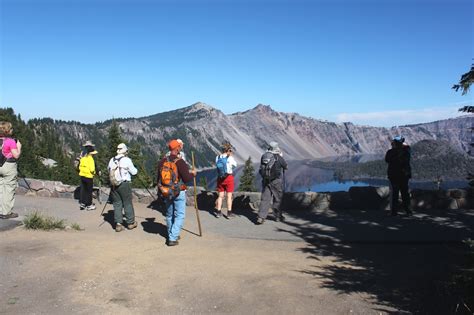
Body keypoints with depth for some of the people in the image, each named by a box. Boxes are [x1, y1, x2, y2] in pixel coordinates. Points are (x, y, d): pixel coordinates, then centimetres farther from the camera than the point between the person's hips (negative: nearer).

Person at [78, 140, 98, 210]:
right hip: (88, 176, -7)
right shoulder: (90, 158, -17)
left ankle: (82, 203, 21)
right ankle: (89, 205, 11)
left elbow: (80, 166, 9)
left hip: (82, 175, 7)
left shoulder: (83, 157, 6)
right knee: (89, 191, 3)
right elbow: (92, 168, -20)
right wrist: (93, 172, -2)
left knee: (83, 189, 17)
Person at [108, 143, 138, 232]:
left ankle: (118, 224, 6)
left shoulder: (112, 160, 5)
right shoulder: (127, 160, -10)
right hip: (124, 184, -4)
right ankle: (130, 223, 18)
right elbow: (134, 172, -5)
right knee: (127, 204, 7)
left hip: (114, 185, 4)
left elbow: (108, 169, 17)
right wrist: (136, 169, 16)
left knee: (117, 204, 9)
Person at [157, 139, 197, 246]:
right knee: (179, 215, 2)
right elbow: (186, 178, -17)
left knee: (169, 215, 19)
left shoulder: (162, 161, 0)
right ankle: (172, 238, -4)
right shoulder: (179, 162, -17)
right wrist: (192, 174, 3)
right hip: (178, 192, -6)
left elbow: (159, 178, 7)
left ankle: (172, 235, 32)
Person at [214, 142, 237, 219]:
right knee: (229, 196, 6)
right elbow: (235, 165, 1)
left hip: (220, 178, 4)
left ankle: (218, 212, 20)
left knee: (220, 196, 14)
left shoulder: (217, 157, -3)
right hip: (229, 177, -4)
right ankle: (229, 213, 10)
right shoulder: (230, 158, -14)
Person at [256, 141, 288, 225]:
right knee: (277, 199, 12)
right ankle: (278, 216, 24)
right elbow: (286, 167, 2)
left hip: (265, 180, 4)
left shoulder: (264, 156, 2)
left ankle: (261, 217, -5)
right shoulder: (278, 157, -10)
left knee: (265, 198, 4)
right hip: (276, 181, -4)